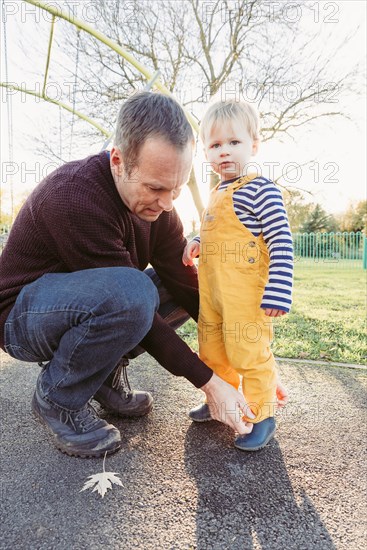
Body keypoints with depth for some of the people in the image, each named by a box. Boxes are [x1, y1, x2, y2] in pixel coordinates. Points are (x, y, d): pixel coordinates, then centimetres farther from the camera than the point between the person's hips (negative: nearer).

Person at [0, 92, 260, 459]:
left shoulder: (155, 203, -7)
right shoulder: (74, 197, -31)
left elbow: (187, 284, -6)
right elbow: (132, 301, -30)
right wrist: (207, 382, -24)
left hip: (94, 300, 7)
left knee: (189, 286, -3)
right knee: (129, 291, -37)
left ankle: (103, 369, 3)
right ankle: (57, 399, -10)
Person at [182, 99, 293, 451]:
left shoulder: (260, 189, -11)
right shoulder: (218, 193, 15)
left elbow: (281, 242, -16)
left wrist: (277, 293, -23)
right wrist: (197, 243, 9)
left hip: (246, 296, -9)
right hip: (211, 294, 9)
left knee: (249, 353, 1)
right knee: (212, 352, 19)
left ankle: (262, 417, 23)